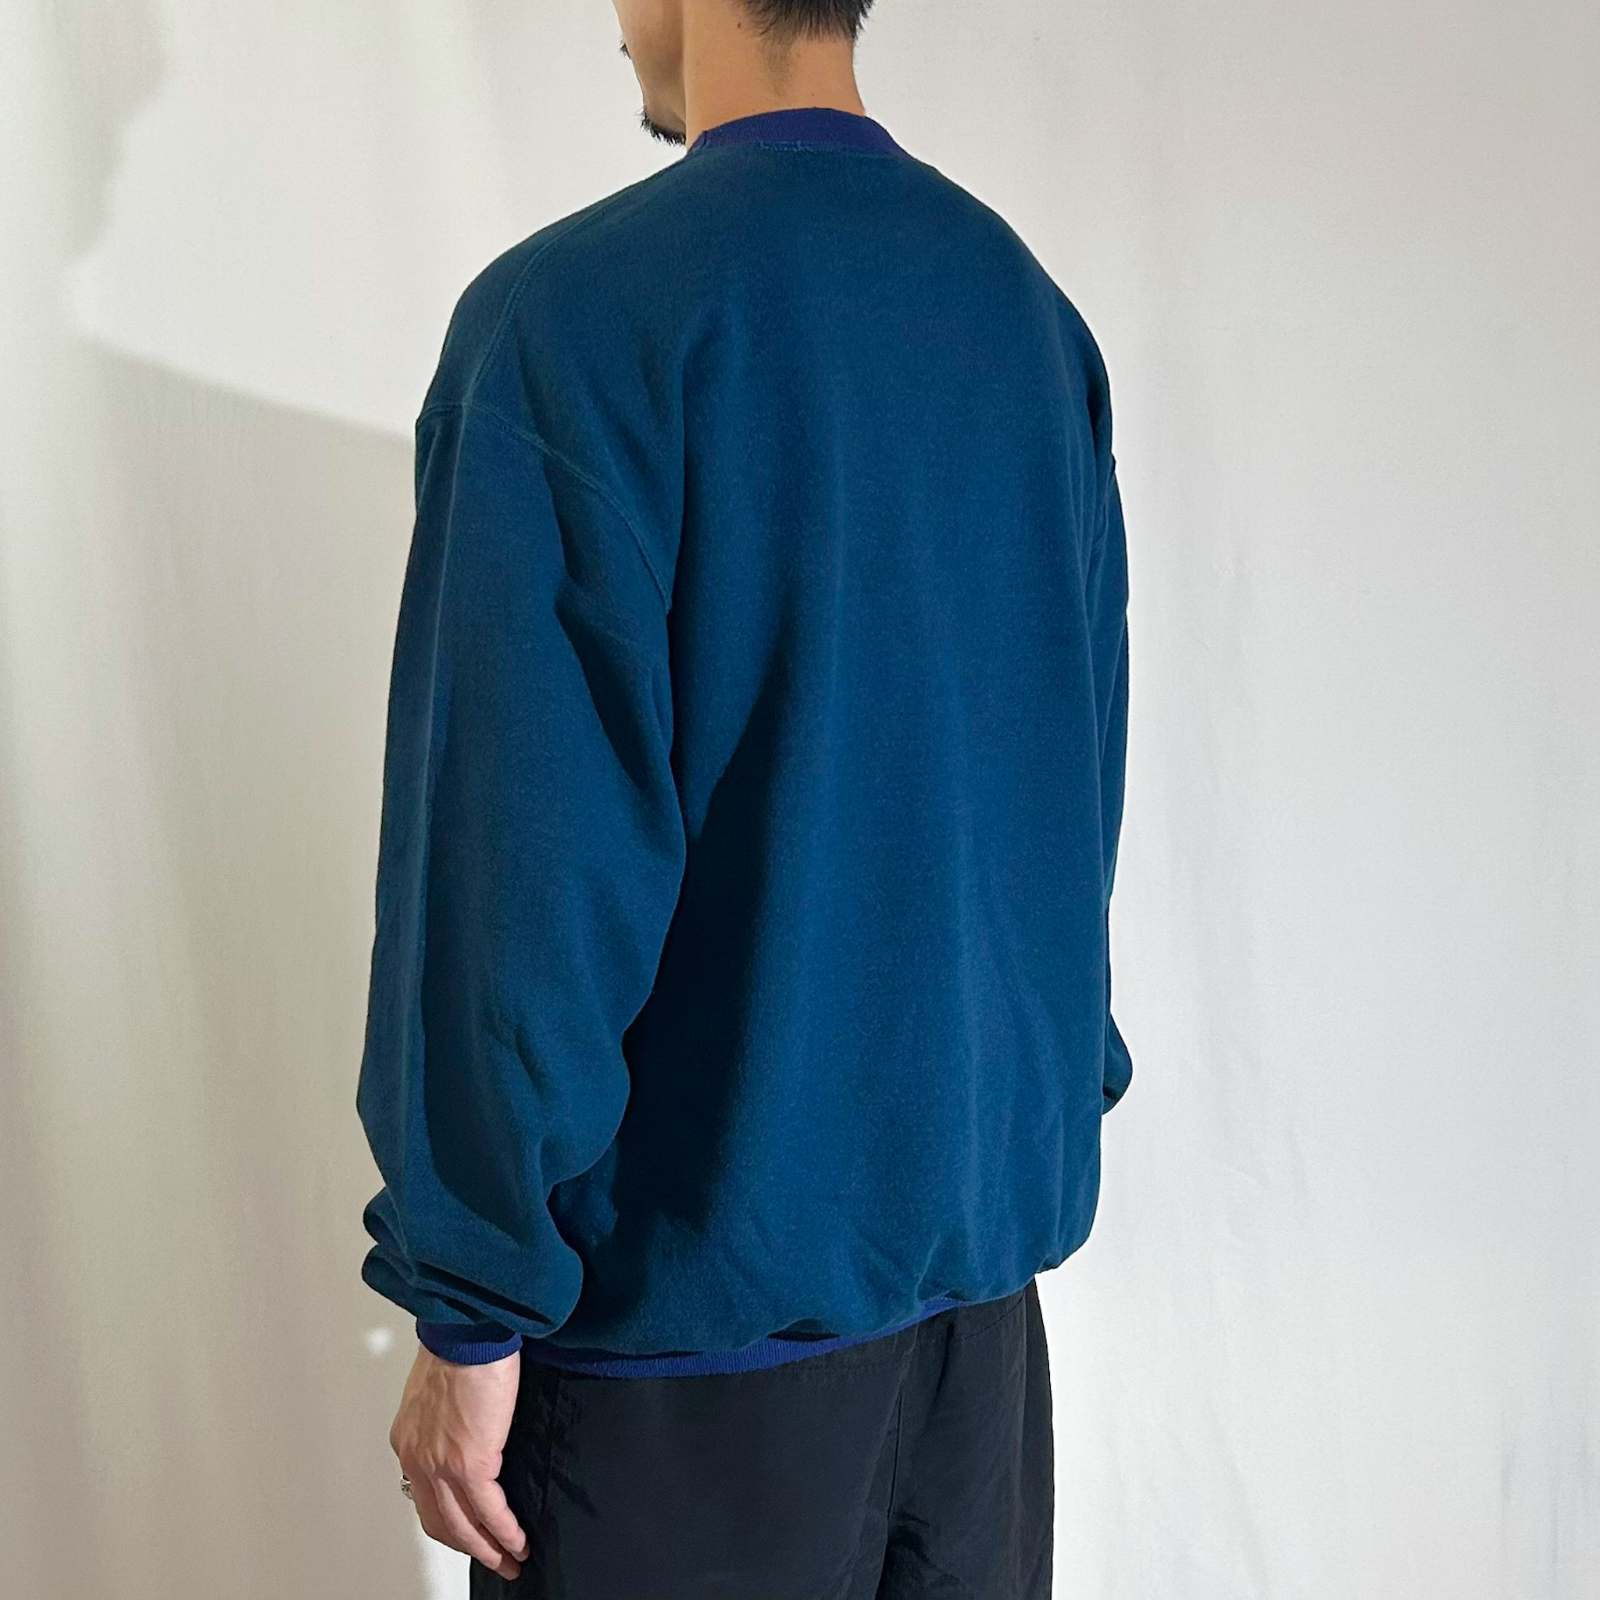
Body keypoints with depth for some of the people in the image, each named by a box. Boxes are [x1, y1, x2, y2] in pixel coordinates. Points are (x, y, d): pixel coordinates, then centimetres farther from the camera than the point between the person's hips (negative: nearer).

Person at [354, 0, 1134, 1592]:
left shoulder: (570, 310, -15)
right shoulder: (1033, 310, 5)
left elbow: (525, 854, -19)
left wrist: (469, 1309, -11)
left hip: (703, 1276, -6)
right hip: (988, 1227, 7)